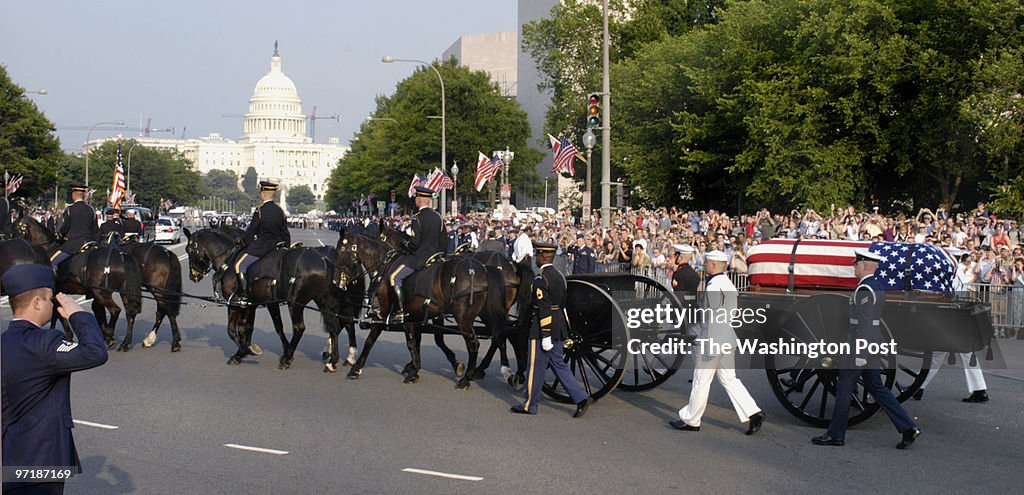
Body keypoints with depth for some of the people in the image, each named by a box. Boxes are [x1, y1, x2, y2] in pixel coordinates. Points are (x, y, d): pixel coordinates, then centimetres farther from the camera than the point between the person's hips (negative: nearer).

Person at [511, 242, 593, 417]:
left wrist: (545, 335, -21)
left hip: (543, 326, -8)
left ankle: (530, 405, 12)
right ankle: (581, 398, 5)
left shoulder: (541, 279, -16)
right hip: (558, 327, 8)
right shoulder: (559, 276, 11)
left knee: (536, 367, 2)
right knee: (559, 364, 12)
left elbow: (544, 309, -21)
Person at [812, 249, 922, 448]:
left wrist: (860, 354, -22)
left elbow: (864, 324, -22)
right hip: (874, 344, 10)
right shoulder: (877, 287, 13)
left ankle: (836, 435, 9)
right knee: (876, 388, 13)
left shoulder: (864, 290, -17)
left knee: (844, 389, 1)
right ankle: (908, 428, 7)